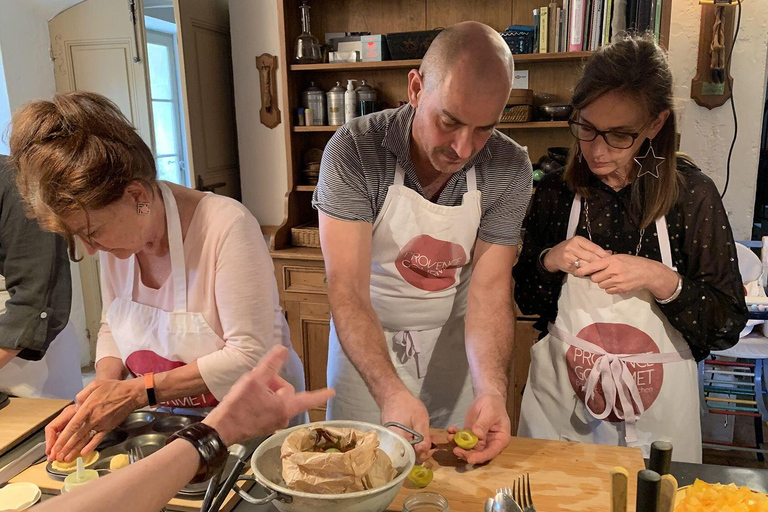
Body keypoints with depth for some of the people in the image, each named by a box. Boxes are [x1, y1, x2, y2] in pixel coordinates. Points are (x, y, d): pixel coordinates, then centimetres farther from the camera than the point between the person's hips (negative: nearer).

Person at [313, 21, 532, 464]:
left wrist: (491, 391, -31)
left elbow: (489, 288, -15)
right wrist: (390, 392, -40)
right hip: (368, 338, -1)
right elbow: (348, 291, -27)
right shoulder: (354, 150, -24)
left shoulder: (510, 168, -16)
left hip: (453, 338, 2)